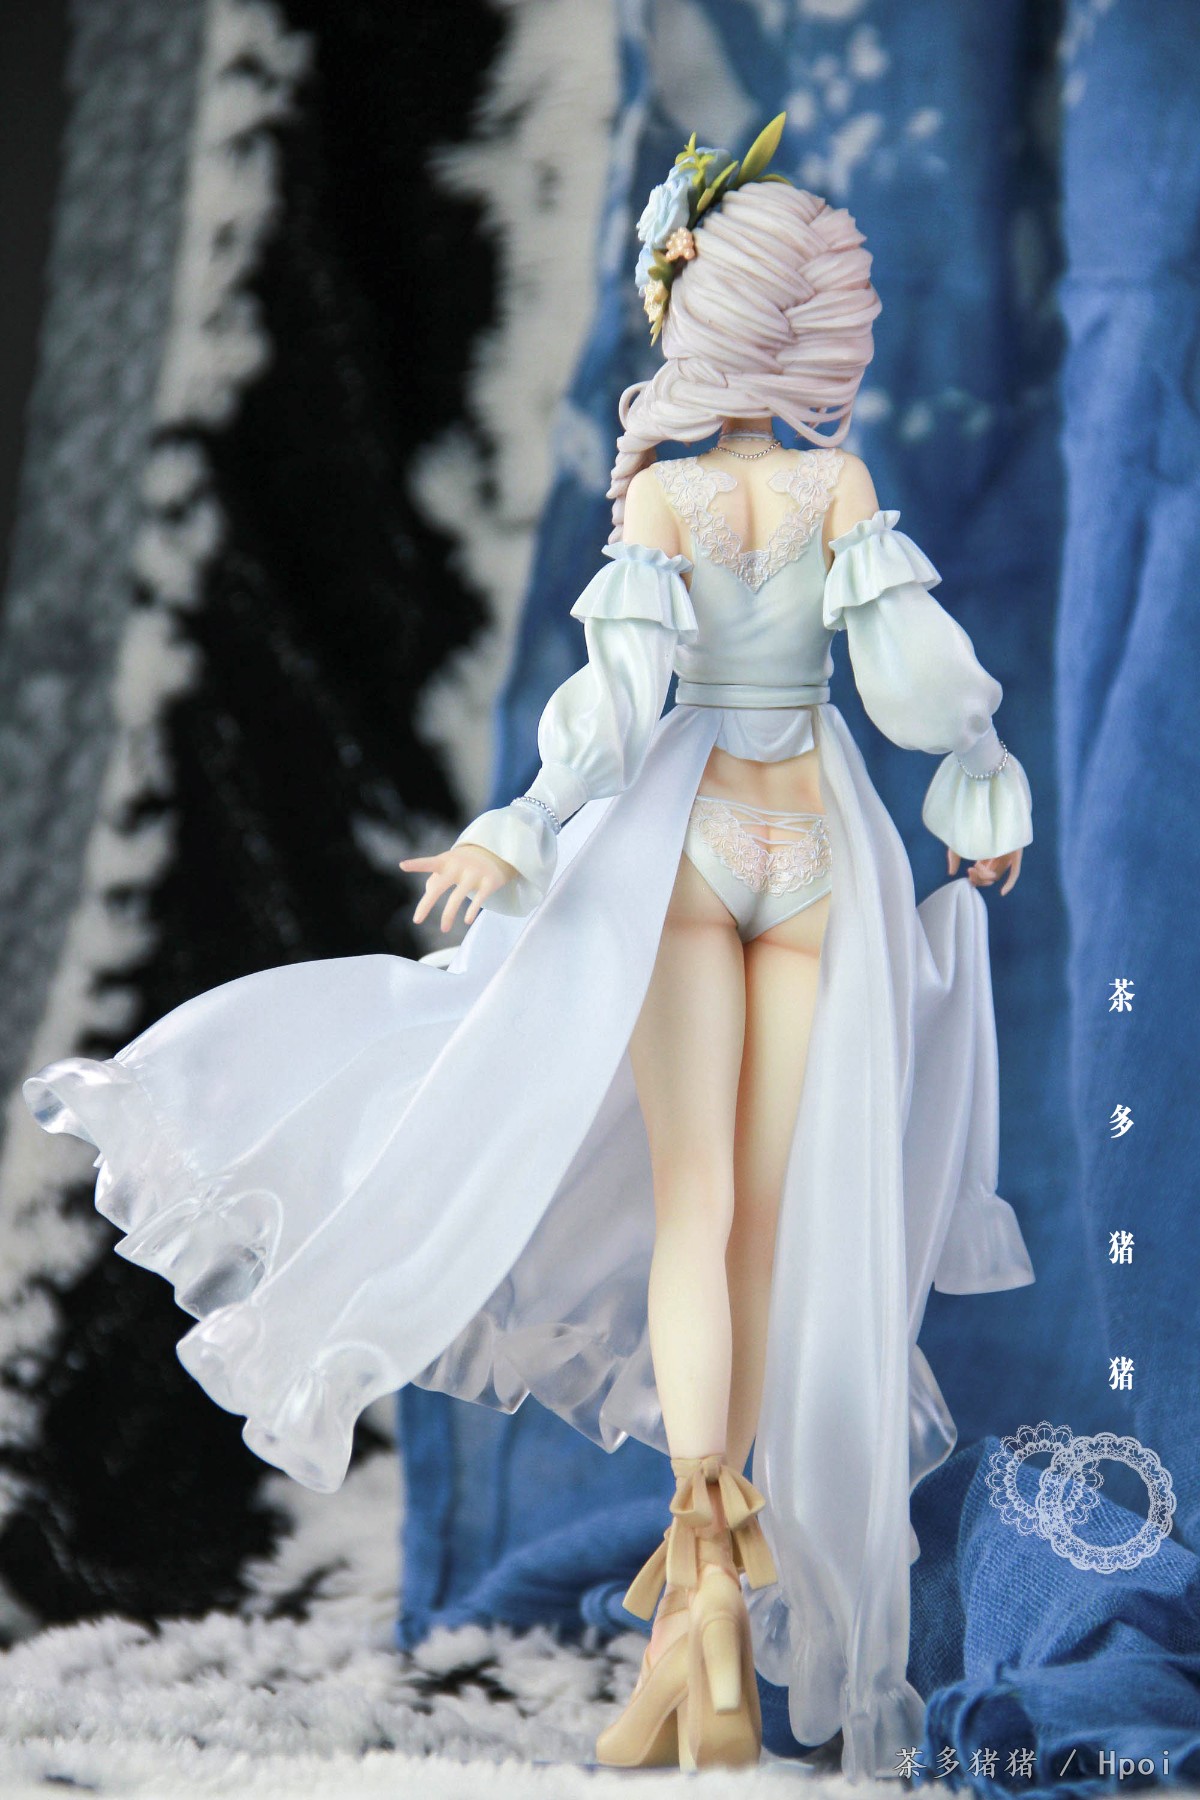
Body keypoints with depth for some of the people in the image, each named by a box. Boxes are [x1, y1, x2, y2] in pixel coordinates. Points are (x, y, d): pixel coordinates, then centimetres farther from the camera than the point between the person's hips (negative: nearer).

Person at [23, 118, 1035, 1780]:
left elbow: (618, 694, -17)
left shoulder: (659, 496, -6)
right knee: (783, 1210, 9)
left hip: (688, 836, -2)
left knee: (694, 1205, -5)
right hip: (822, 847, 2)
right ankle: (717, 1530, 15)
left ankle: (712, 1580, -23)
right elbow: (914, 673, -7)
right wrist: (981, 782, 9)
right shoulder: (842, 484, -2)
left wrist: (526, 831, -8)